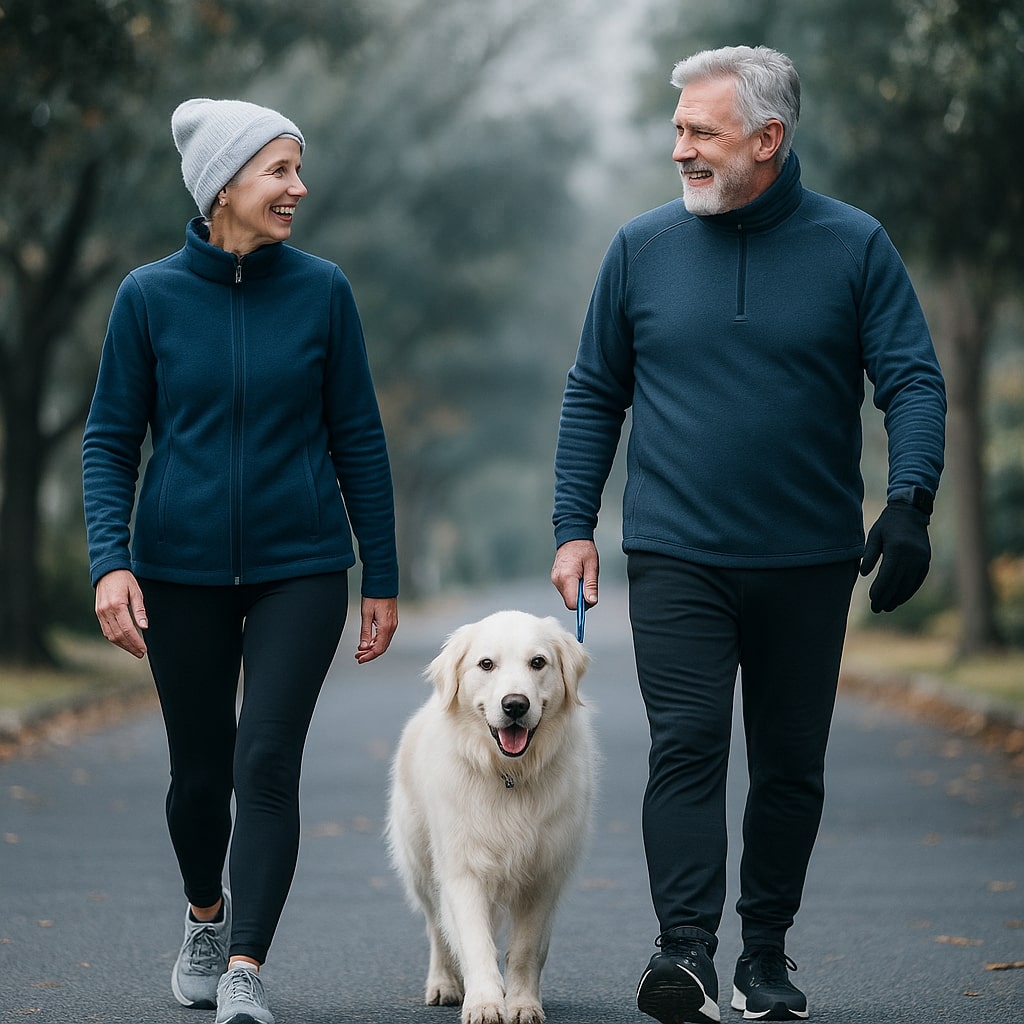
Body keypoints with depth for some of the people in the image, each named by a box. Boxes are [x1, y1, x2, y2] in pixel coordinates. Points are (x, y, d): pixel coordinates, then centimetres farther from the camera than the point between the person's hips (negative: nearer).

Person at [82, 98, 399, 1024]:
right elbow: (109, 442, 0)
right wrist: (110, 563, -13)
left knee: (267, 761, -13)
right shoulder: (150, 297, -3)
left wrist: (382, 580, 4)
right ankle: (207, 915, 38)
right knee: (200, 770, 11)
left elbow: (358, 440, 3)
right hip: (183, 570, 1)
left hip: (300, 568, 0)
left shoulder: (321, 290, -2)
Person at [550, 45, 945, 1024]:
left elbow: (914, 382, -4)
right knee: (685, 748, -12)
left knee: (790, 763, 8)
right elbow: (593, 395, 9)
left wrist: (909, 503, -19)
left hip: (809, 562, 0)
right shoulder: (642, 247, 3)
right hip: (675, 558, 0)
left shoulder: (853, 246, -1)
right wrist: (572, 529, 3)